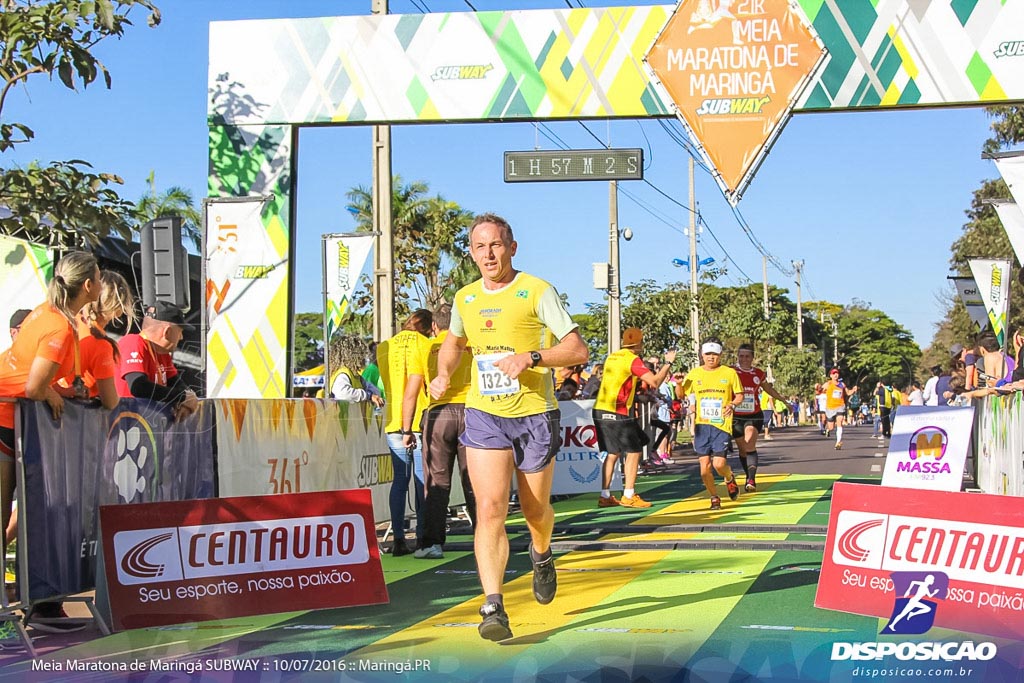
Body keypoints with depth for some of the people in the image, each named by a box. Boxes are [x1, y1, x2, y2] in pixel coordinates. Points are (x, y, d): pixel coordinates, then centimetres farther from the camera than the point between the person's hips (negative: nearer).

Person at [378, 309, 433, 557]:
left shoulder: (384, 347, 11)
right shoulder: (425, 345, -6)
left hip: (393, 422, 4)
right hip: (420, 421, -4)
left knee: (400, 479, 7)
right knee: (423, 481, 3)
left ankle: (398, 538, 2)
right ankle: (422, 536, 4)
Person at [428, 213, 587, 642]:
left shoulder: (536, 291, -7)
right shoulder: (465, 298, 8)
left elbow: (578, 350, -11)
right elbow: (454, 342, 29)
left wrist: (531, 358, -25)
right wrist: (443, 374, 9)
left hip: (534, 416, -2)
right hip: (484, 416, 2)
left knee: (535, 510, 12)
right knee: (489, 509, -14)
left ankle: (542, 555, 47)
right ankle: (493, 609, -15)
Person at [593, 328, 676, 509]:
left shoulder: (612, 357, 15)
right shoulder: (633, 360, -9)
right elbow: (655, 382, -16)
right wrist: (668, 363, -4)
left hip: (600, 411, 8)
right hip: (617, 413, -8)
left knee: (613, 453, 13)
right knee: (634, 451, 1)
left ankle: (605, 496, 11)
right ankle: (628, 496, 0)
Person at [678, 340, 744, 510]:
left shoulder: (729, 373, 2)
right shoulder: (694, 374, 7)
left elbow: (739, 395, 10)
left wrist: (732, 405, -11)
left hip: (722, 424, -2)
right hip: (701, 425, 2)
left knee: (719, 463, -12)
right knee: (704, 465, -2)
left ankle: (730, 479, 24)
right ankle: (714, 498, 19)